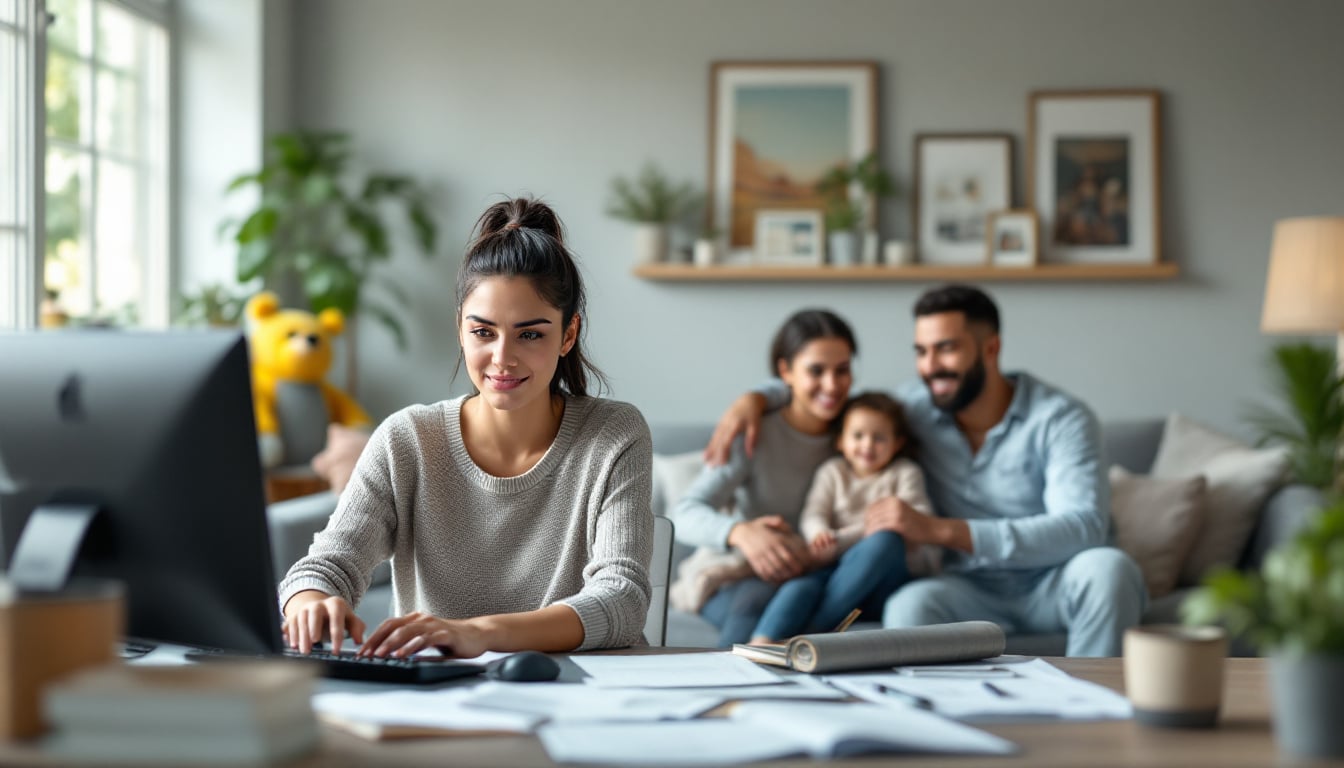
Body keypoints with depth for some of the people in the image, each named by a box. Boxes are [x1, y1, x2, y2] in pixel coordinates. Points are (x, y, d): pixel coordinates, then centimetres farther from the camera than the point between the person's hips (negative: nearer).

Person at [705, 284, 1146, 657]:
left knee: (1108, 567, -36)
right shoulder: (920, 406, 4)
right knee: (909, 607, -33)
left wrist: (938, 530, -32)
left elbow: (1083, 526, -27)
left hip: (1055, 584, -1)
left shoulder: (1060, 419, -11)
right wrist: (756, 398, -3)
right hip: (976, 590, 1)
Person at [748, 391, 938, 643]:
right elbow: (813, 515, 5)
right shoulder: (832, 471, 18)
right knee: (800, 586, -31)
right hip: (840, 565, 2)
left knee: (884, 539, -36)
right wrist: (821, 536, -25)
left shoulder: (905, 473, 12)